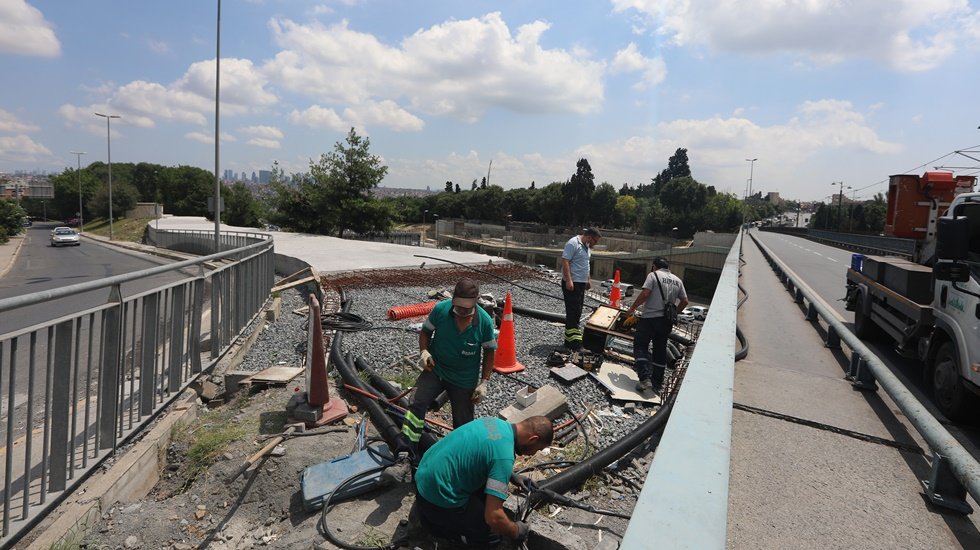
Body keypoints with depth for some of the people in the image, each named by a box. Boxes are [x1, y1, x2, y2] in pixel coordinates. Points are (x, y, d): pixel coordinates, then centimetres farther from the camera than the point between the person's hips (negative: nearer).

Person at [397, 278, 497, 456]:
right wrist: (424, 351, -16)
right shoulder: (440, 309, -16)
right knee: (417, 403, -22)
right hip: (435, 369, 1)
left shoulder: (485, 321, -17)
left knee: (463, 423, 11)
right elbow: (426, 331, 2)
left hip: (465, 380, 0)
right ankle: (405, 451, -18)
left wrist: (483, 382, -7)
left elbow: (489, 353, -5)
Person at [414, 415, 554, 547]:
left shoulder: (495, 421, 0)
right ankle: (436, 521, 5)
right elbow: (493, 517, -26)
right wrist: (517, 532, -7)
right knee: (491, 536, 2)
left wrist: (512, 476, 26)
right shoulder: (504, 457, -26)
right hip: (438, 498, -8)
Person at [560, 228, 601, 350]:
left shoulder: (586, 246, 16)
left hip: (581, 283, 10)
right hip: (572, 283, -10)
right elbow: (565, 261, -21)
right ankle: (574, 342, -8)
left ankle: (570, 340, 18)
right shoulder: (573, 243, -14)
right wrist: (569, 280, -26)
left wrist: (588, 279, 23)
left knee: (577, 312, 11)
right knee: (573, 312, -10)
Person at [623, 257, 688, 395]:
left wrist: (631, 309, -7)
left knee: (640, 346, 3)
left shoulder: (653, 275, -4)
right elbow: (684, 301, 10)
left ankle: (644, 379, -10)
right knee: (660, 351, 13)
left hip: (649, 318, -5)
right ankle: (657, 384, 17)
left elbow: (645, 294, -16)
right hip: (666, 321, 5)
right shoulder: (677, 280, 12)